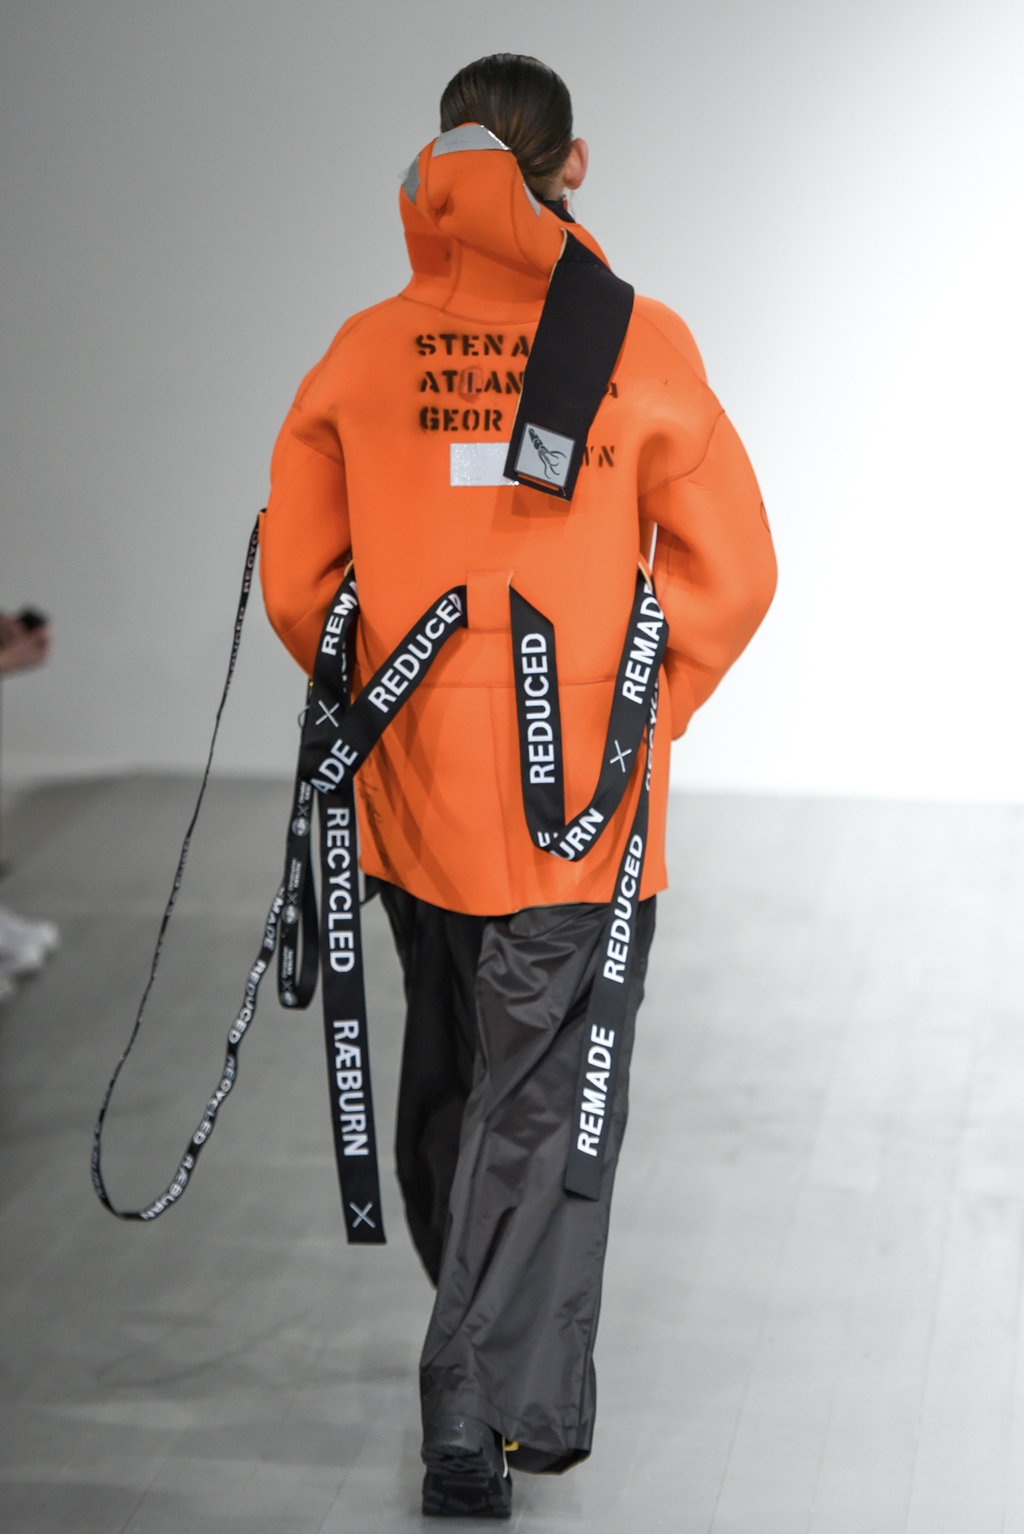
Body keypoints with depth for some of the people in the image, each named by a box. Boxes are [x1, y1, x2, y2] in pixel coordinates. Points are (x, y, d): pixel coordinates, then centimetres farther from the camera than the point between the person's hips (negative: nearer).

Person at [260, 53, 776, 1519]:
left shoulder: (366, 351, 0)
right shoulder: (642, 345, -6)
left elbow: (295, 580, 3)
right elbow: (732, 573, -5)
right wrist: (644, 716, 8)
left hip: (418, 795, 3)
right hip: (581, 805, -3)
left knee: (447, 1077, 21)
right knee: (545, 1106, 5)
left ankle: (484, 1344, 40)